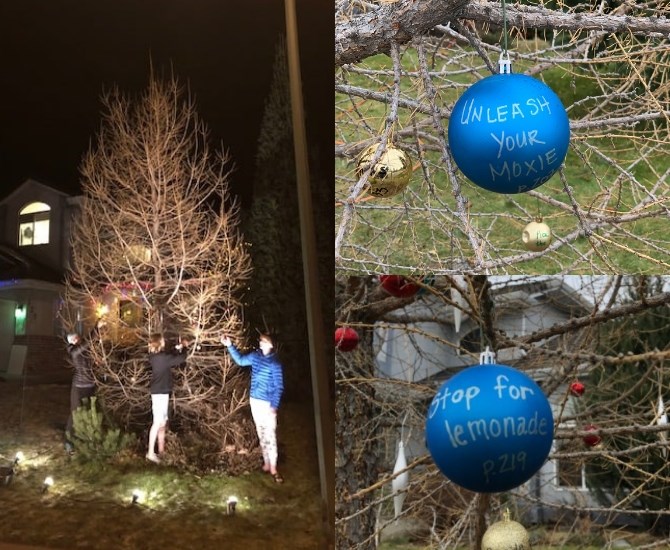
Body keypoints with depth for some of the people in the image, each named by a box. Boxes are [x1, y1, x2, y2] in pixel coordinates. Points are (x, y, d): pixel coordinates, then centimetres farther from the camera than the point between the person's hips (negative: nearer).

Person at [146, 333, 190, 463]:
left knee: (163, 421, 16)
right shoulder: (162, 357, -19)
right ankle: (151, 453, -13)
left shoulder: (155, 356, 9)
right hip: (160, 392, -10)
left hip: (160, 392, 10)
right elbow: (181, 359, -16)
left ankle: (161, 450, 22)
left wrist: (178, 348, 21)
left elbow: (171, 359, 24)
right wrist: (184, 347, 2)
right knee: (157, 422, -11)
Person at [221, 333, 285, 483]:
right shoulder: (255, 356, 4)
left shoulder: (275, 363, -13)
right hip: (255, 401, 6)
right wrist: (230, 346, 11)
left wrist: (274, 406, -19)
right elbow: (241, 360, 21)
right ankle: (266, 463, 22)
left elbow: (279, 386, -13)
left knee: (270, 435, -6)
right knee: (261, 434, 12)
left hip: (268, 403, -6)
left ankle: (273, 468, -2)